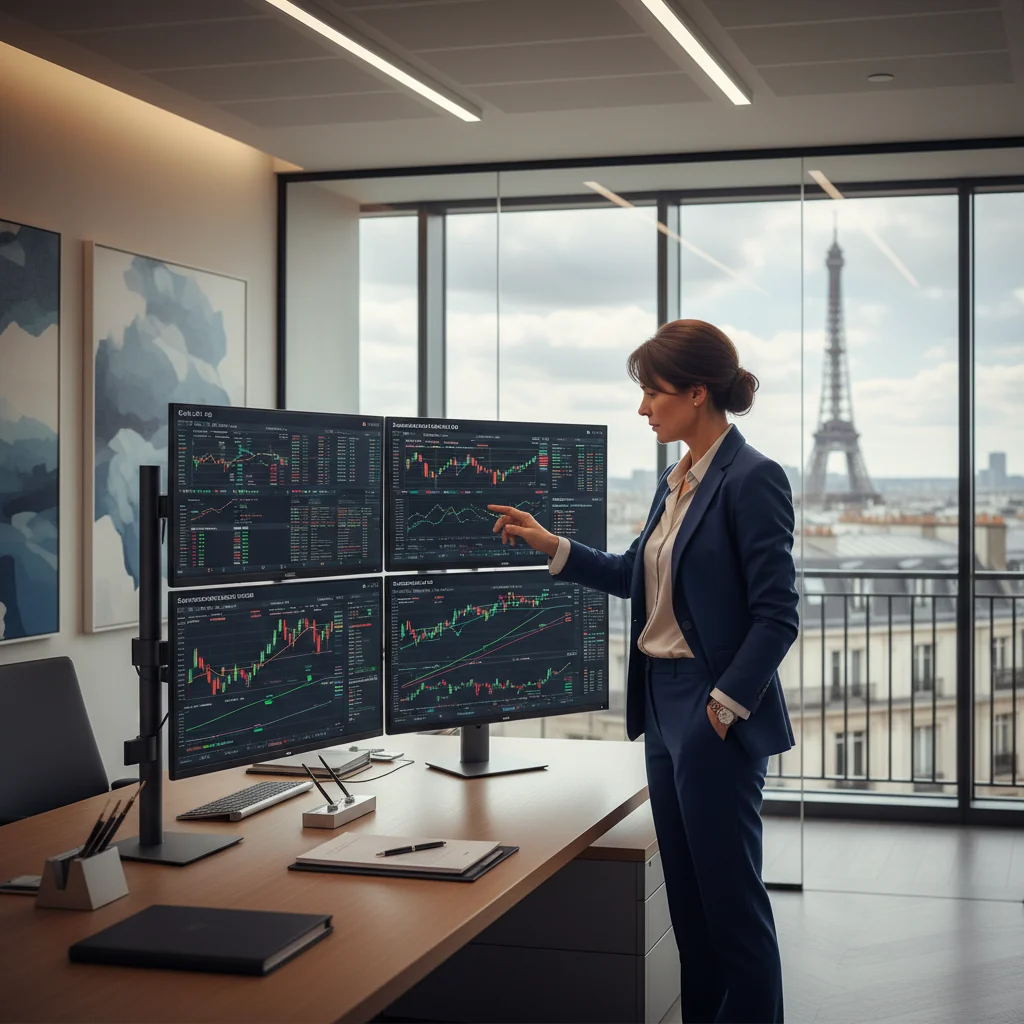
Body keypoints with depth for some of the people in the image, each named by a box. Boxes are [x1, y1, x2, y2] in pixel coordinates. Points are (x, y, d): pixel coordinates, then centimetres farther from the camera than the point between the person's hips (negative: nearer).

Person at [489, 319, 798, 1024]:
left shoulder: (752, 478, -15)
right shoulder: (678, 480, 12)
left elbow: (776, 614, -17)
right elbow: (637, 575, 22)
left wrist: (726, 704, -18)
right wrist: (550, 545, 15)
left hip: (717, 714, -9)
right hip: (664, 703, 9)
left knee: (731, 899, 0)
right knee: (687, 894, 15)